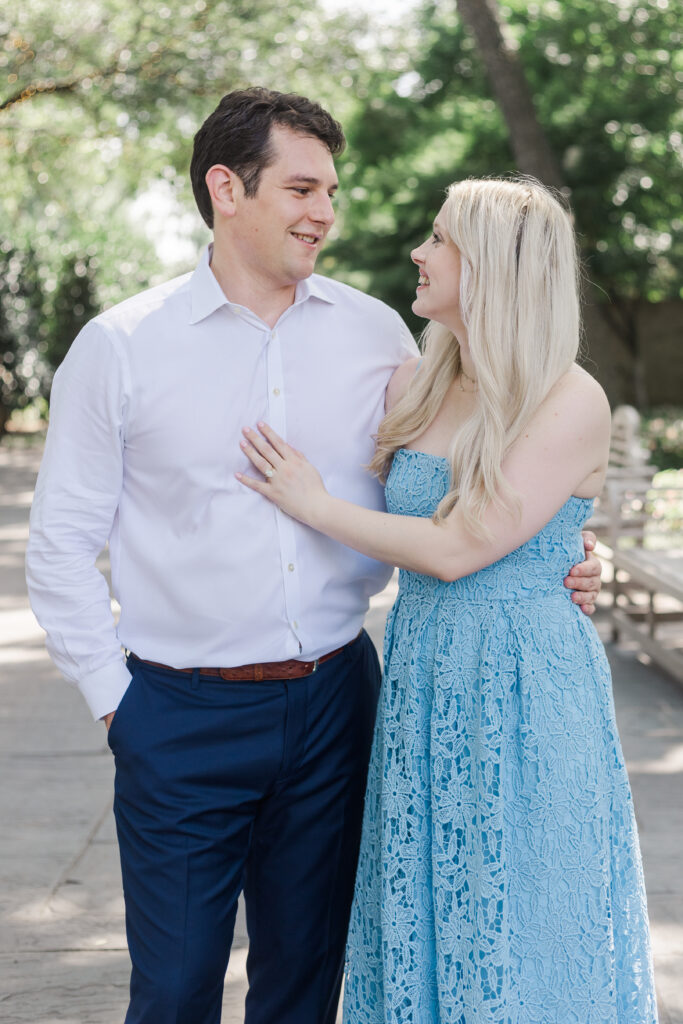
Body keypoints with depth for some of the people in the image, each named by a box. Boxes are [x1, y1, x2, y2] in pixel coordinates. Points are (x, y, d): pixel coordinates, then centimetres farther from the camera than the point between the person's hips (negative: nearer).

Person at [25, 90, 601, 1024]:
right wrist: (114, 697, -2)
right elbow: (61, 545, 1)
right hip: (183, 719, -2)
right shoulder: (119, 347, -3)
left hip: (335, 702, 2)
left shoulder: (377, 334, 3)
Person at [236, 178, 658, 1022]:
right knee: (423, 930, 16)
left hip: (522, 690, -6)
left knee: (511, 944, 7)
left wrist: (316, 507, -10)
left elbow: (456, 548, -18)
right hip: (419, 684, 6)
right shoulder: (413, 387, 5)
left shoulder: (571, 404, -15)